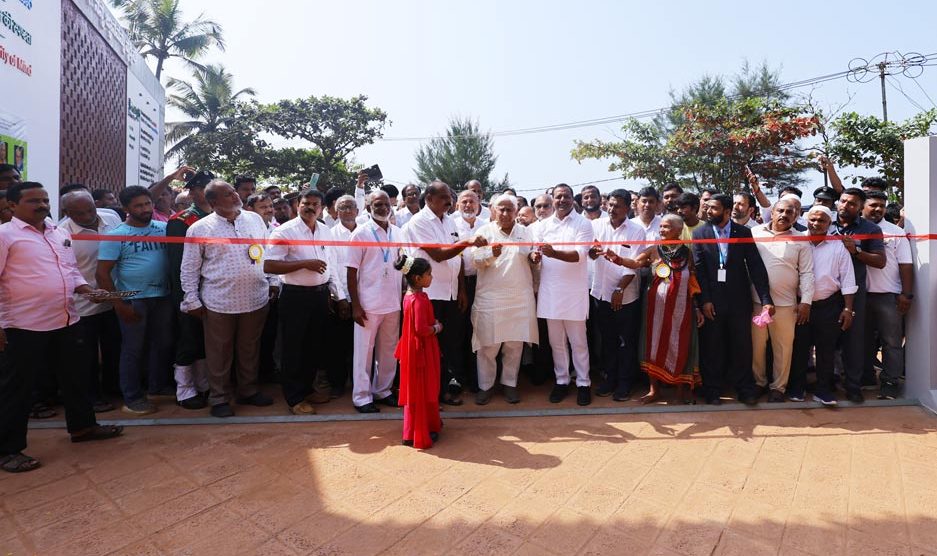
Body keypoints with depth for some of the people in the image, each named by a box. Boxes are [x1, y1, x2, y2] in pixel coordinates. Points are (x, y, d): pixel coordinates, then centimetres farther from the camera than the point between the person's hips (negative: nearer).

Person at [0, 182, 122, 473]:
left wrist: (88, 289, -1)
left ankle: (82, 425, 33)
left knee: (75, 377, 17)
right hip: (24, 325, -6)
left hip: (64, 320, 7)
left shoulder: (60, 234, 12)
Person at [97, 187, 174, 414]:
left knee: (163, 343, 14)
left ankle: (159, 385, 33)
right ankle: (132, 397, 20)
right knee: (133, 348, 7)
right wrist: (119, 304, -12)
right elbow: (103, 273, -8)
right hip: (133, 300, -4)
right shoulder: (116, 235, -5)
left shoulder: (163, 228, 4)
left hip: (163, 296, 4)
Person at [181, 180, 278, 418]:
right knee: (219, 353, 9)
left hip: (256, 299, 3)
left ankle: (249, 391, 32)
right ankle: (219, 398, 25)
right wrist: (192, 301, -3)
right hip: (219, 302, -3)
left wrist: (273, 281, 9)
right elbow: (190, 268, -1)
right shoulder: (200, 228, -4)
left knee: (250, 350, 15)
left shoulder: (255, 219, 6)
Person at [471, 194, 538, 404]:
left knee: (514, 344, 8)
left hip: (520, 297, 3)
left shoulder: (524, 231, 11)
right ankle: (485, 385, 16)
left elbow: (531, 259, 20)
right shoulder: (485, 231, 3)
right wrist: (492, 254, -26)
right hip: (490, 297, -2)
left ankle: (510, 383, 23)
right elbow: (477, 261, -6)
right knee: (488, 344, 1)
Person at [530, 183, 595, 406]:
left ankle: (583, 383, 19)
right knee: (556, 341, 12)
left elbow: (580, 254, -14)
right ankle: (561, 381, 26)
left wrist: (553, 253, -30)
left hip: (574, 291, -3)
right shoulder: (543, 225, 10)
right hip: (550, 290, 4)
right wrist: (534, 256, -15)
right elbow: (534, 253, 9)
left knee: (578, 341, 6)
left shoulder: (583, 223, -2)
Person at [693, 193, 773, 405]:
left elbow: (756, 266, -3)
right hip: (711, 301, 0)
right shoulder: (700, 233, 0)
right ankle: (712, 391, 21)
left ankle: (745, 390, 25)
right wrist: (704, 300, -11)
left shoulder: (744, 233, 1)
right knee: (712, 348, 8)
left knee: (742, 347, 9)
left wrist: (766, 299, -10)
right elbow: (699, 269, -5)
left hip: (739, 300, 1)